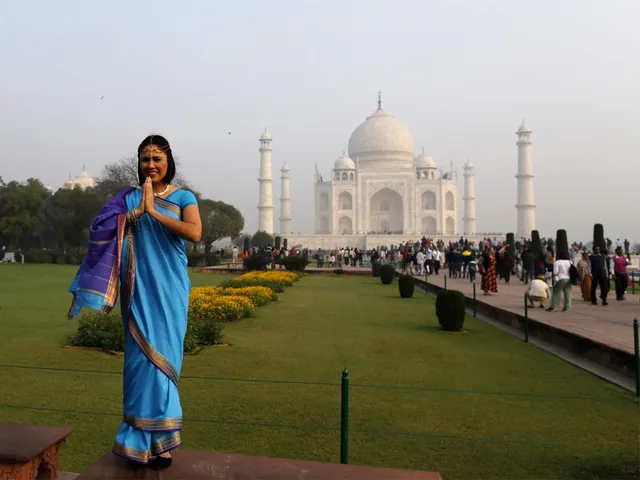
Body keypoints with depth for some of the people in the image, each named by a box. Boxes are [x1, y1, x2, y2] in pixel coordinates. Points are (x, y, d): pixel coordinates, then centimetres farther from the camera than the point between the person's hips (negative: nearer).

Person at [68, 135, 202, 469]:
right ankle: (143, 439, 15)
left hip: (168, 288, -1)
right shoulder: (128, 198, 8)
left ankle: (158, 440, 13)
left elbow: (194, 233, -15)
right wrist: (138, 210, -16)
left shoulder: (183, 198, 3)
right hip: (138, 288, 1)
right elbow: (101, 230, -6)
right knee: (141, 356, 2)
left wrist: (154, 211, -16)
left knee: (161, 355, 1)